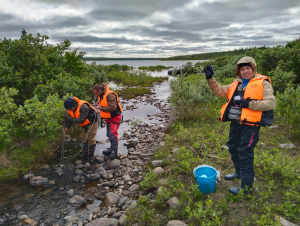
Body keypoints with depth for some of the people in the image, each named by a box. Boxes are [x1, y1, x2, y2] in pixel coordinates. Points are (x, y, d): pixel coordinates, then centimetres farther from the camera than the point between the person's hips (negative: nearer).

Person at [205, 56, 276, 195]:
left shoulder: (262, 83, -4)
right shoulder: (236, 84, 14)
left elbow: (271, 103, -12)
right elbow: (220, 91, 14)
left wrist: (249, 103, -21)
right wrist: (210, 79, 2)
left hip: (250, 124, -7)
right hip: (235, 122, 7)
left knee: (245, 154, -4)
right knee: (233, 148, 21)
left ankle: (246, 188, 10)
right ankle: (239, 172, 46)